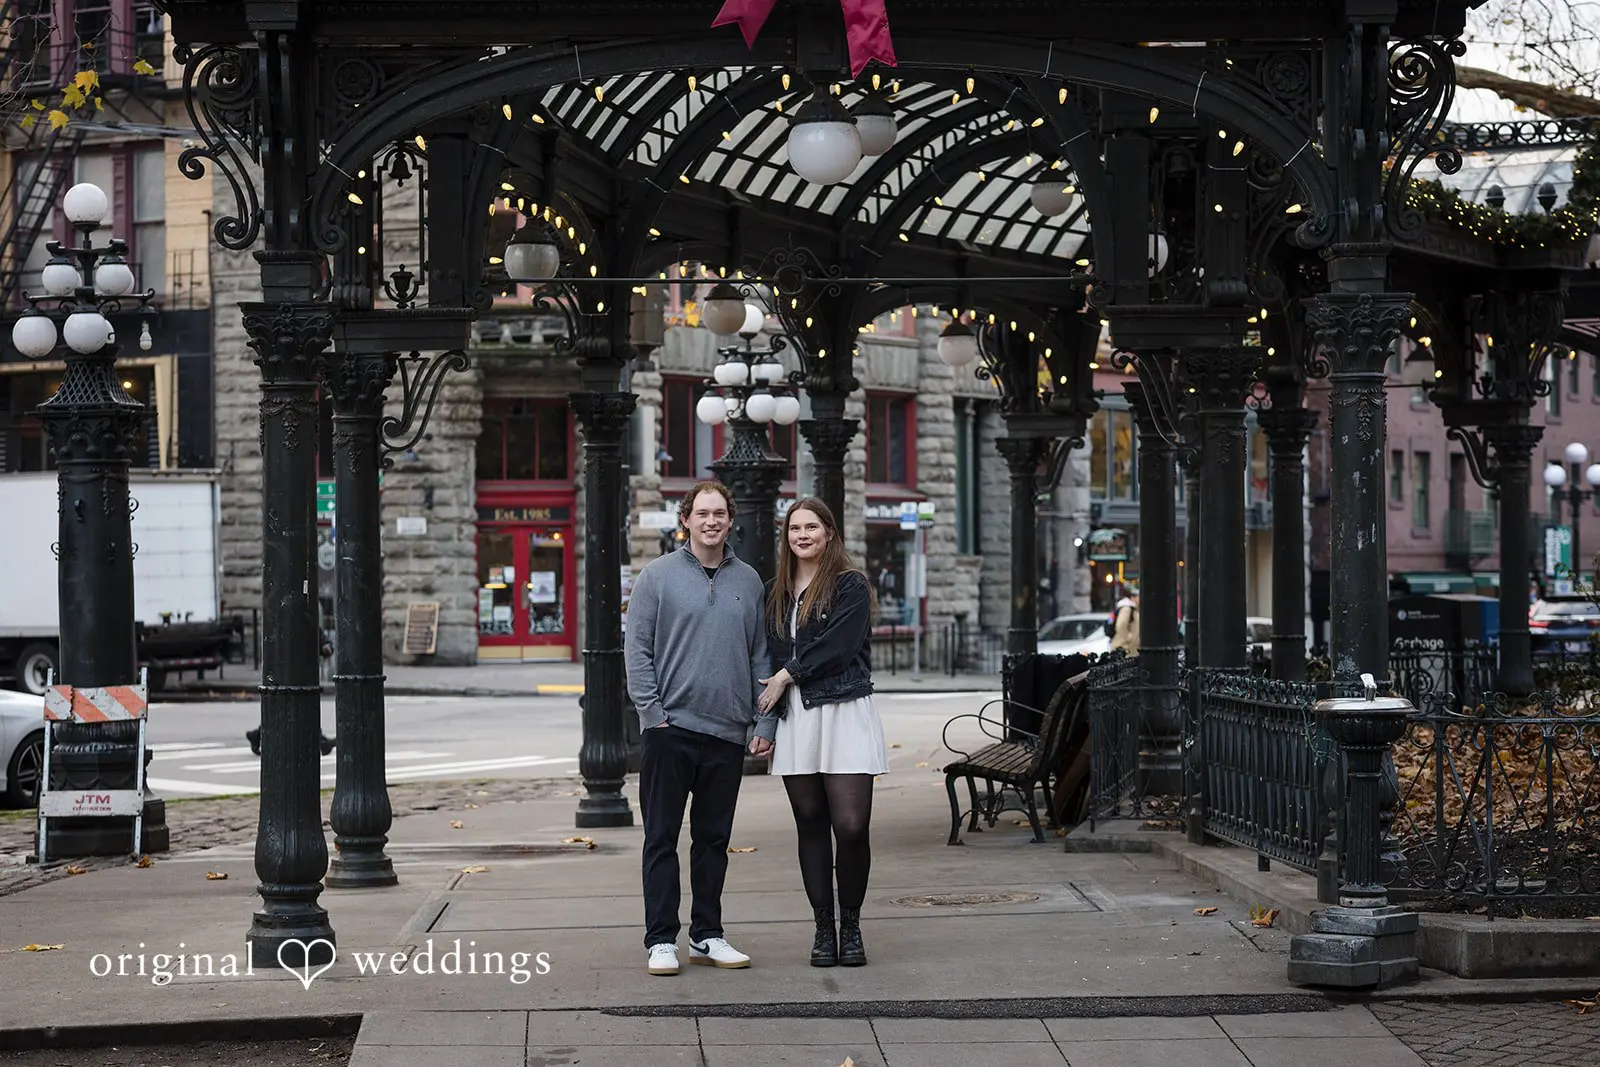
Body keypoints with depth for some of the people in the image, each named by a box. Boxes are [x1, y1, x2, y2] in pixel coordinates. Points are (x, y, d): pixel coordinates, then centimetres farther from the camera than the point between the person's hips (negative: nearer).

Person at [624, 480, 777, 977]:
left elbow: (761, 656, 12)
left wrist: (764, 723, 5)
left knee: (714, 839, 10)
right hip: (669, 730, -3)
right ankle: (661, 941, 5)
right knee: (662, 839, 0)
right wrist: (652, 712, -11)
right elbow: (637, 650, -2)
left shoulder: (748, 581, 10)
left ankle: (707, 935, 18)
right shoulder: (658, 576, 0)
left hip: (727, 733, 3)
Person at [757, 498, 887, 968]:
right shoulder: (776, 593, 17)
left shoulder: (851, 585, 0)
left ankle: (850, 927, 4)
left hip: (843, 713, -5)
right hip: (794, 719, 5)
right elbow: (767, 656, 18)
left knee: (851, 826, -10)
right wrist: (764, 721, 11)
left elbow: (839, 646, -11)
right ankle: (823, 929, 11)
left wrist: (787, 675, -7)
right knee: (811, 825, 6)